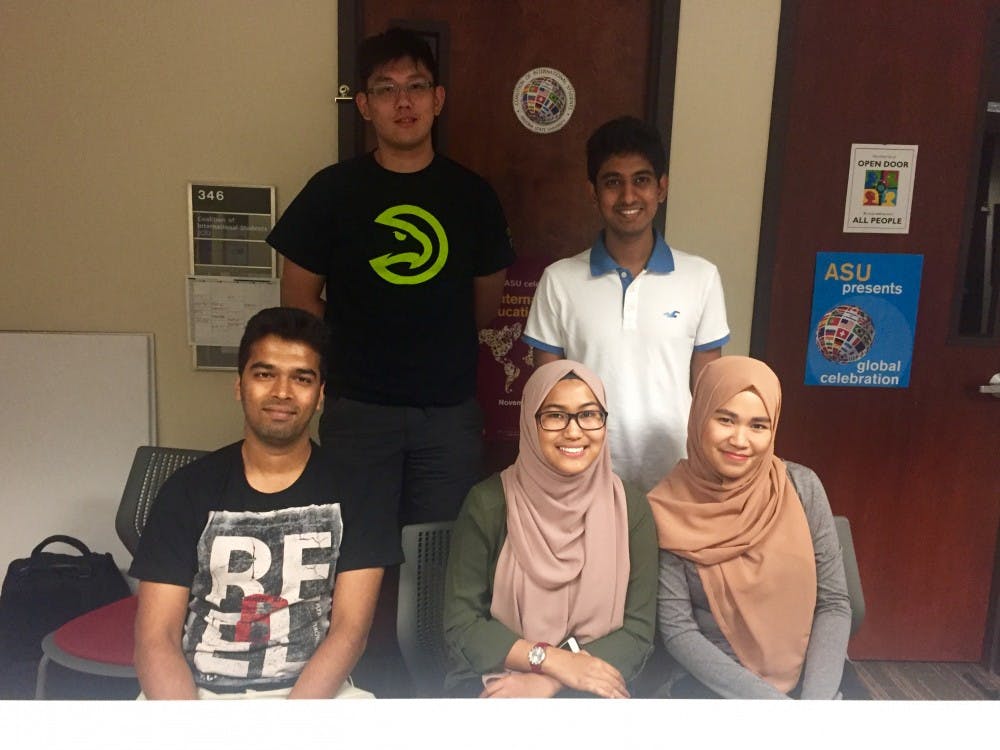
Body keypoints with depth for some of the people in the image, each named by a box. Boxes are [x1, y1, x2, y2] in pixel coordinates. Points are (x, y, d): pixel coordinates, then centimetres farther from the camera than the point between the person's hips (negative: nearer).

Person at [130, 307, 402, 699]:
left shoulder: (350, 488, -2)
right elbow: (157, 637, -3)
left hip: (313, 692, -1)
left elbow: (350, 629, -6)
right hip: (197, 692, 1)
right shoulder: (188, 489, 1)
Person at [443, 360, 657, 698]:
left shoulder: (629, 507, -2)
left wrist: (547, 683, -15)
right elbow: (461, 626, -5)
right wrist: (552, 659, -17)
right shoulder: (489, 503, -8)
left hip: (594, 681, 2)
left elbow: (638, 631, -3)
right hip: (494, 682, -1)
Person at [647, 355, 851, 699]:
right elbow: (676, 629, -9)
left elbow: (834, 603, -1)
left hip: (807, 680, 3)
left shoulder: (802, 487, -5)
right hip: (710, 682, -2)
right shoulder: (669, 508, -10)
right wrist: (769, 699, -15)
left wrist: (817, 696, -12)